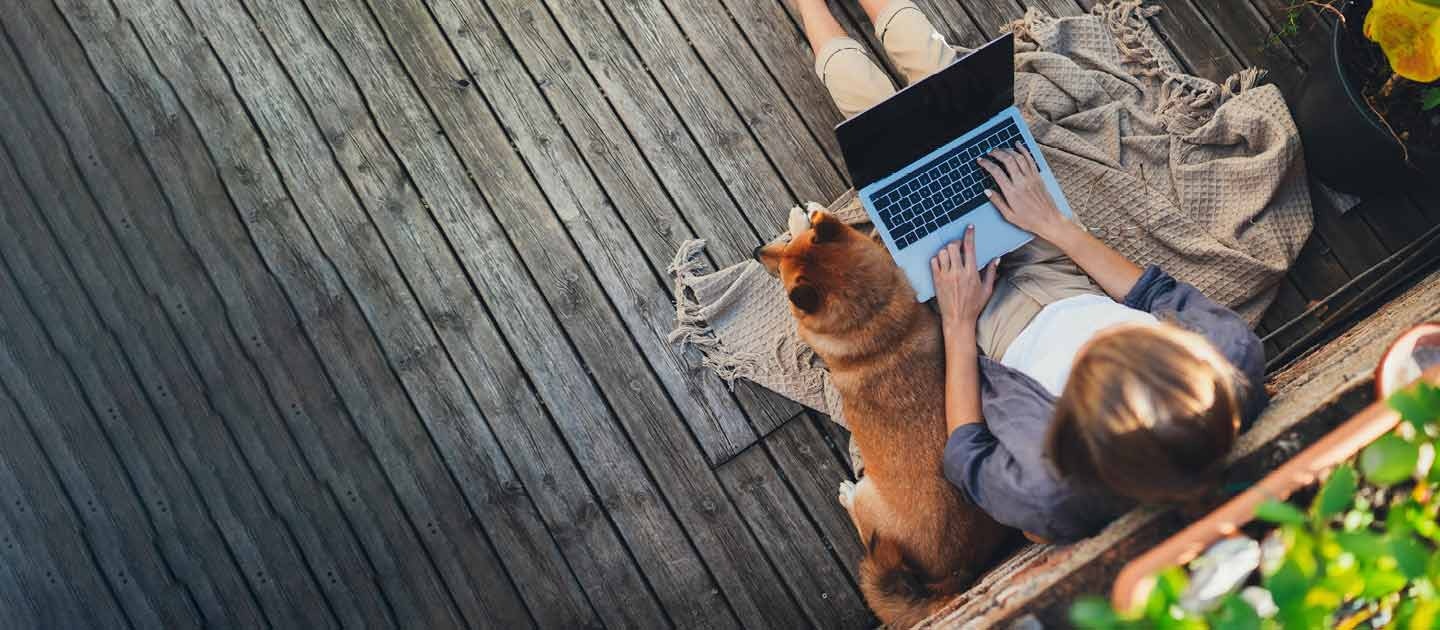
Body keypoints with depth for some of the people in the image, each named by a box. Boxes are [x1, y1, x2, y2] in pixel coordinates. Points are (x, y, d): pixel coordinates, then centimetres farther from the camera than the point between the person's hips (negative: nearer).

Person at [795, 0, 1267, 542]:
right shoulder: (1237, 354, -35)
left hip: (992, 318, -3)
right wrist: (1052, 223, -12)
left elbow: (965, 460, -21)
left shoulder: (1047, 495, -44)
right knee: (940, 71, 12)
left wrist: (957, 323, -18)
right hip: (1062, 267, 3)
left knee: (865, 91, 9)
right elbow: (1159, 293, -14)